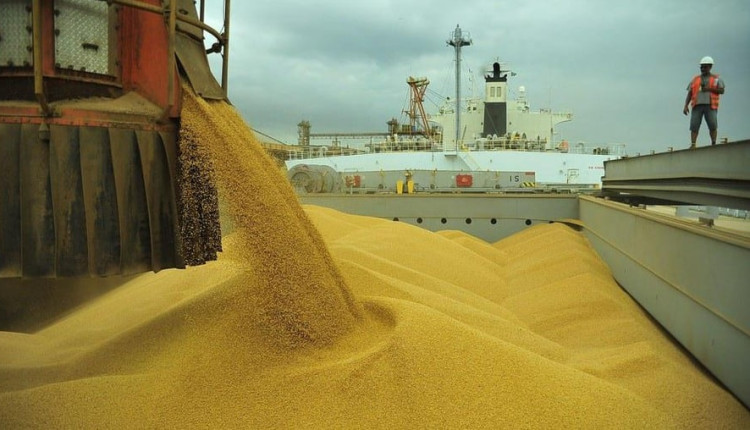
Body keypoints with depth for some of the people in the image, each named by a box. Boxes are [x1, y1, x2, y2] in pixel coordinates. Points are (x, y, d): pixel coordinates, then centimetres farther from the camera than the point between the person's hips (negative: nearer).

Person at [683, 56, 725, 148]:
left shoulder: (716, 78, 14)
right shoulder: (695, 79, 18)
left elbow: (722, 91, 3)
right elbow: (689, 94, 13)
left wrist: (709, 89, -10)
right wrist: (686, 106, 1)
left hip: (710, 106, -1)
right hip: (697, 106, 2)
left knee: (713, 126, -12)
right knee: (694, 126, -10)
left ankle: (714, 144, -5)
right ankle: (693, 145, -12)